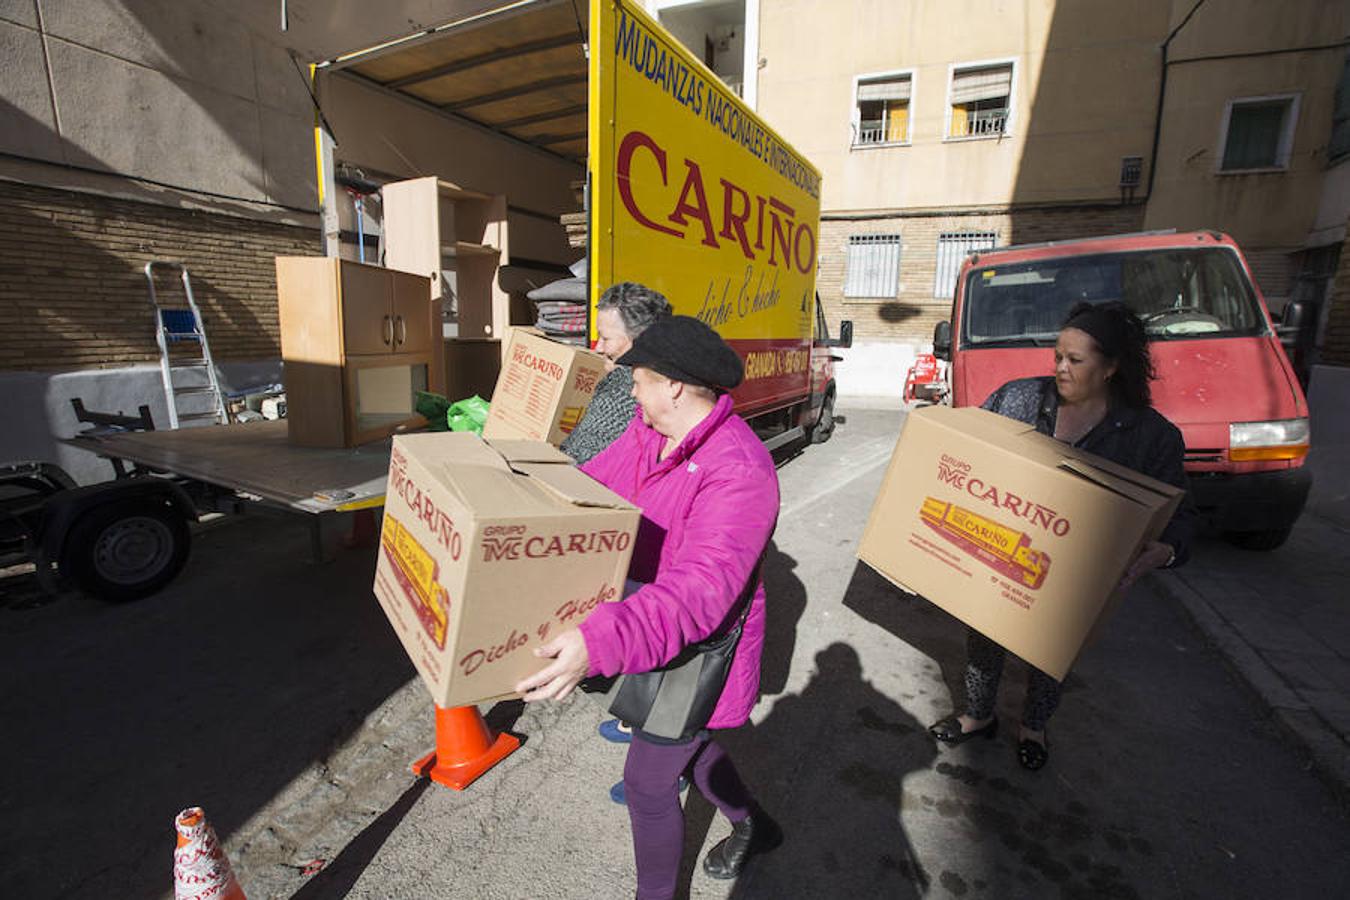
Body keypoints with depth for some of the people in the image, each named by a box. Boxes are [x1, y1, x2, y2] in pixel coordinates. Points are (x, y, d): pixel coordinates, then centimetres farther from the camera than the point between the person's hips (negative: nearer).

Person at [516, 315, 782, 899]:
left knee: (647, 782, 9)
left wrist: (600, 643, -54)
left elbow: (701, 588, -43)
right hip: (650, 628, 9)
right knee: (686, 743, 30)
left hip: (698, 653, -9)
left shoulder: (738, 470, -33)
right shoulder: (646, 434, -5)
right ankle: (753, 826, 59)